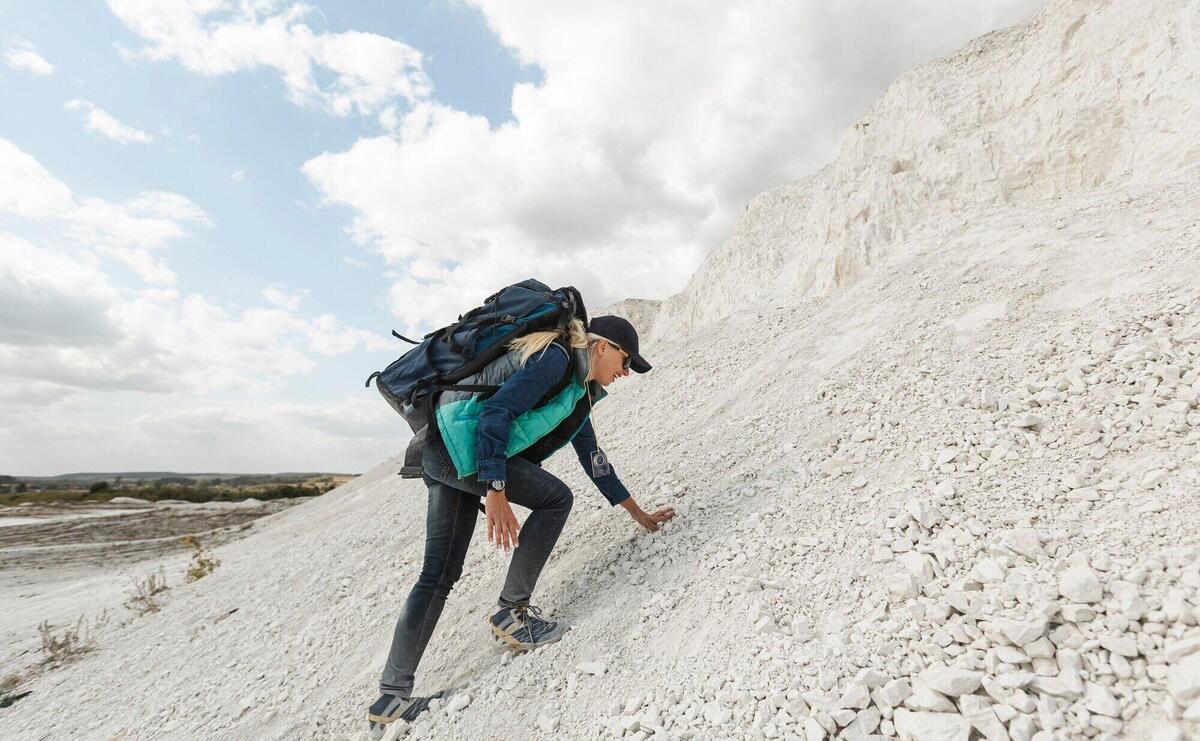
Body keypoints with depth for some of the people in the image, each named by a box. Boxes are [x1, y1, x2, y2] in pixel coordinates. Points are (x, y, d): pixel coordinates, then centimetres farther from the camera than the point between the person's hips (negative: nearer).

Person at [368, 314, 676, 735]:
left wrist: (639, 514, 29)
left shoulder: (578, 393, 20)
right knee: (556, 498, -5)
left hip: (443, 456, 9)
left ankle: (392, 697, 15)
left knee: (439, 576, 8)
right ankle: (512, 612, 1)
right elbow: (495, 413, -19)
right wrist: (496, 491, -24)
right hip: (458, 441, -9)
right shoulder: (555, 357, -9)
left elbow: (594, 460, 25)